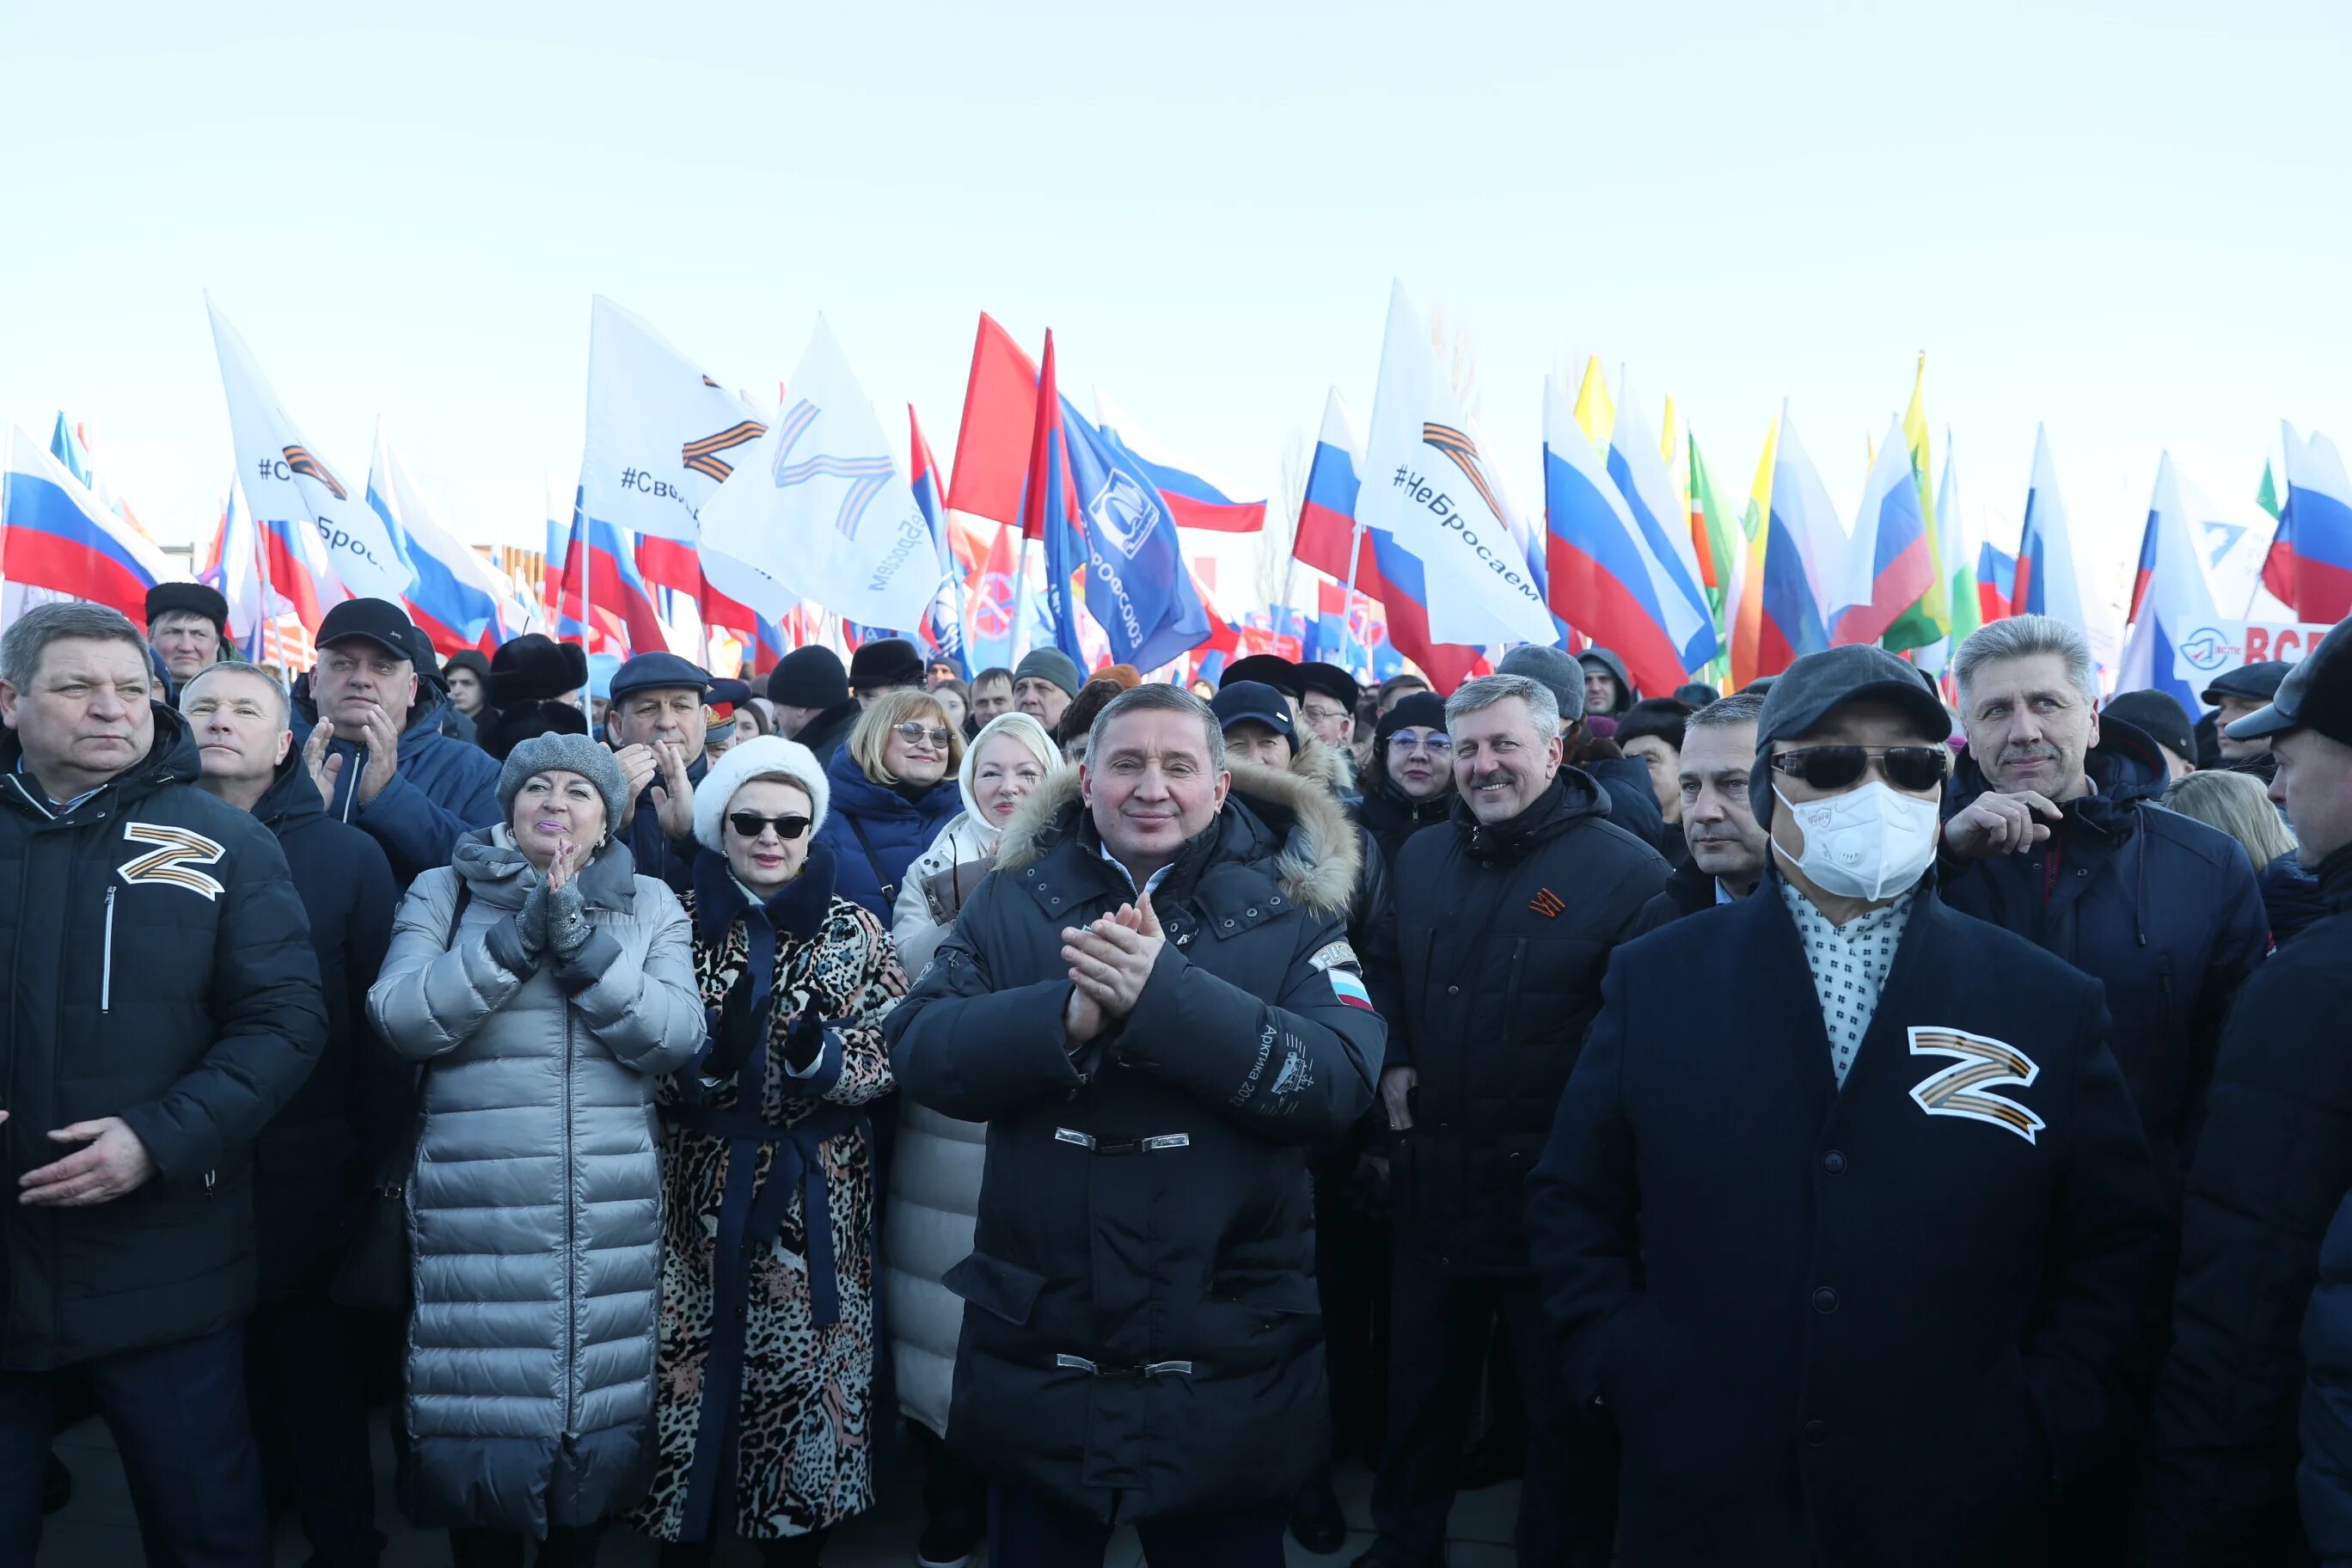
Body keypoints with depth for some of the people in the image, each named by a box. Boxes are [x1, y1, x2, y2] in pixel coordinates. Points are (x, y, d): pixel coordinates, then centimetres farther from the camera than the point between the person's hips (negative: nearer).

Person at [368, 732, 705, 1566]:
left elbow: (677, 1037, -5)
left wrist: (582, 944, -17)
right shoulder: (444, 893, 6)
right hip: (476, 1212, -1)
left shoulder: (650, 904, 8)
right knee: (482, 1400, 4)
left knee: (599, 1398, 7)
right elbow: (399, 1020, -9)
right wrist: (515, 940, -19)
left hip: (612, 1216, 1)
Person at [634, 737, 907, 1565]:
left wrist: (820, 1056, -21)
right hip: (702, 1195, 0)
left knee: (807, 1375, 6)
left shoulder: (854, 930, 1)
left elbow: (889, 1060, -3)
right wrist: (714, 1058, -22)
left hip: (818, 1202, 0)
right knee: (695, 1373, 3)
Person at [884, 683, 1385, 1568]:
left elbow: (1340, 1081, -17)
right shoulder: (1012, 903, 1)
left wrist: (1166, 994, -28)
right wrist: (1066, 1016, -26)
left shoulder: (1291, 914, -3)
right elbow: (918, 1052, -9)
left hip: (1229, 1369, -1)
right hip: (1034, 1359, 2)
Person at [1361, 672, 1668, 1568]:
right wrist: (1393, 1061, 5)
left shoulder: (1626, 871, -12)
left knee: (1566, 1410, 12)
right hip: (1433, 1184, 6)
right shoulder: (1421, 860, 7)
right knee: (1419, 1391, 21)